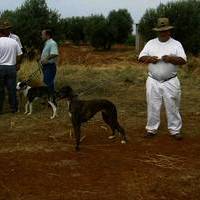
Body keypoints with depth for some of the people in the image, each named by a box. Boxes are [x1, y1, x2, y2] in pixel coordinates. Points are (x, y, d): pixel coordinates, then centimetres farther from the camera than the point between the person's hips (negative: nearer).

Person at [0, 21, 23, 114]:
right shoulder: (14, 42, 0)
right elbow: (19, 55, 5)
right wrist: (18, 64, 18)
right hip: (12, 67, 3)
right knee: (12, 89, 10)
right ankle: (13, 108, 17)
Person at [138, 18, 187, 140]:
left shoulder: (176, 44, 1)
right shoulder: (151, 43, 8)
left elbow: (183, 60, -6)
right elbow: (141, 58, 5)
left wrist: (171, 58, -23)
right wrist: (149, 59, -16)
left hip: (170, 82, -2)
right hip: (153, 82, 2)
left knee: (172, 107, 4)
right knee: (153, 107, 7)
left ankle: (175, 130, 14)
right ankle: (152, 129, 19)